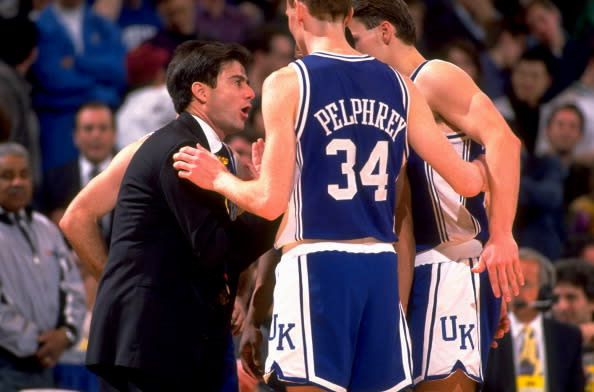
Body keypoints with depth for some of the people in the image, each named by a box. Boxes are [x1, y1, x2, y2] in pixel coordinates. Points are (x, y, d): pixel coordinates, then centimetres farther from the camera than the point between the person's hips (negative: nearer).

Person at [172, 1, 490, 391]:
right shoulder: (400, 86, 9)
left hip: (315, 265, -5)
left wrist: (219, 179, 9)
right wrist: (485, 167, 33)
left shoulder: (288, 83, -6)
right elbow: (467, 181, 10)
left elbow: (271, 201, -10)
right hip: (381, 266, 5)